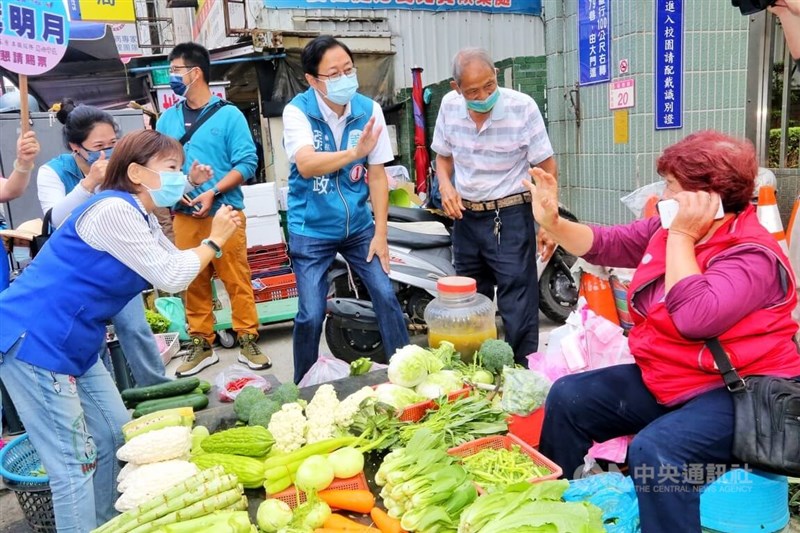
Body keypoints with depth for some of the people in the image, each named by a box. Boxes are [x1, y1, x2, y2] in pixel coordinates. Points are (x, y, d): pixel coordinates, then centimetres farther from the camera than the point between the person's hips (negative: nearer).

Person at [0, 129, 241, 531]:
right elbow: (171, 277, -19)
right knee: (74, 463, -6)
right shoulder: (114, 210, -20)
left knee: (116, 437, 16)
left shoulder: (141, 218, 11)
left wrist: (217, 237, 2)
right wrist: (214, 240, -6)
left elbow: (176, 268, 13)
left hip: (73, 344, 10)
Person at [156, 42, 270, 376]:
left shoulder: (228, 114, -1)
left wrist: (213, 192, -16)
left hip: (224, 211, -4)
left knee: (237, 280, -1)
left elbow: (247, 162, -8)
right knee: (194, 282, 8)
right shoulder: (167, 118, 12)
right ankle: (201, 344, 19)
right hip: (184, 215, 4)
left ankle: (248, 341, 10)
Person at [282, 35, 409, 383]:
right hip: (311, 230, -2)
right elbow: (306, 165, -28)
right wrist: (354, 152, -43)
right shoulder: (297, 111, -12)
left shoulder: (369, 110, -4)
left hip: (359, 226, 3)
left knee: (387, 298, 1)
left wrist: (380, 232, -3)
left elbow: (377, 175, -2)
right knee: (311, 315, -1)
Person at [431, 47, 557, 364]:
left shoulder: (522, 107, -13)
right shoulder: (449, 105, -1)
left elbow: (546, 167, -8)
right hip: (465, 216, 5)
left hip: (510, 218, -5)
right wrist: (445, 185, -7)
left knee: (518, 309, -4)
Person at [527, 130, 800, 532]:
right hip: (663, 378, 9)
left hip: (734, 394, -8)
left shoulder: (752, 257, -21)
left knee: (653, 450, -34)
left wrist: (682, 236, -26)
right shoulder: (667, 229, 3)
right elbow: (604, 244, 9)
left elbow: (692, 318, -35)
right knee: (568, 397, 2)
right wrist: (552, 223, -8)